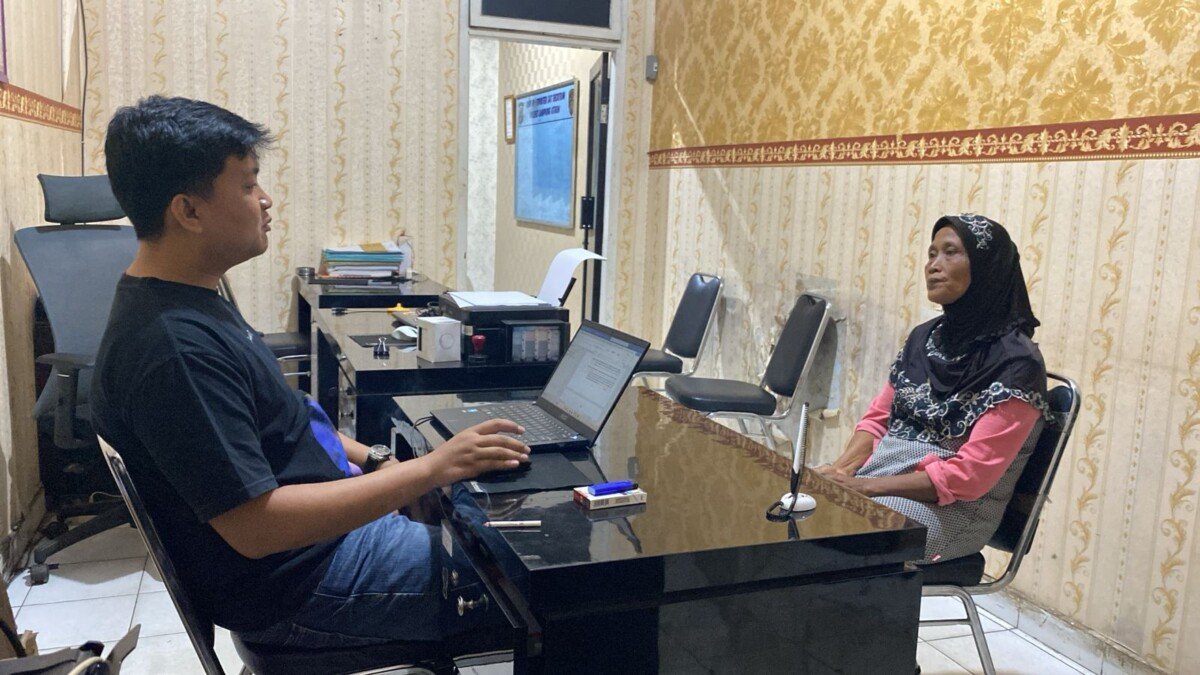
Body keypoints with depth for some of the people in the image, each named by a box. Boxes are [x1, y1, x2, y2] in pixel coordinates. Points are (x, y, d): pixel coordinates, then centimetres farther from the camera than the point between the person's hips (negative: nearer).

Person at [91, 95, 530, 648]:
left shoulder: (187, 302, 3)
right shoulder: (172, 345, -29)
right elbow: (255, 525, -30)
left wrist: (371, 458, 6)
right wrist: (430, 470, -29)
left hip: (330, 514, 10)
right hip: (296, 588, -10)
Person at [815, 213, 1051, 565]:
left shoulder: (1016, 362, -11)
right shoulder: (925, 337, 11)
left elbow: (971, 474, -17)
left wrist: (864, 486, -21)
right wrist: (843, 467, -8)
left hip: (953, 508, -6)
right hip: (881, 473, 6)